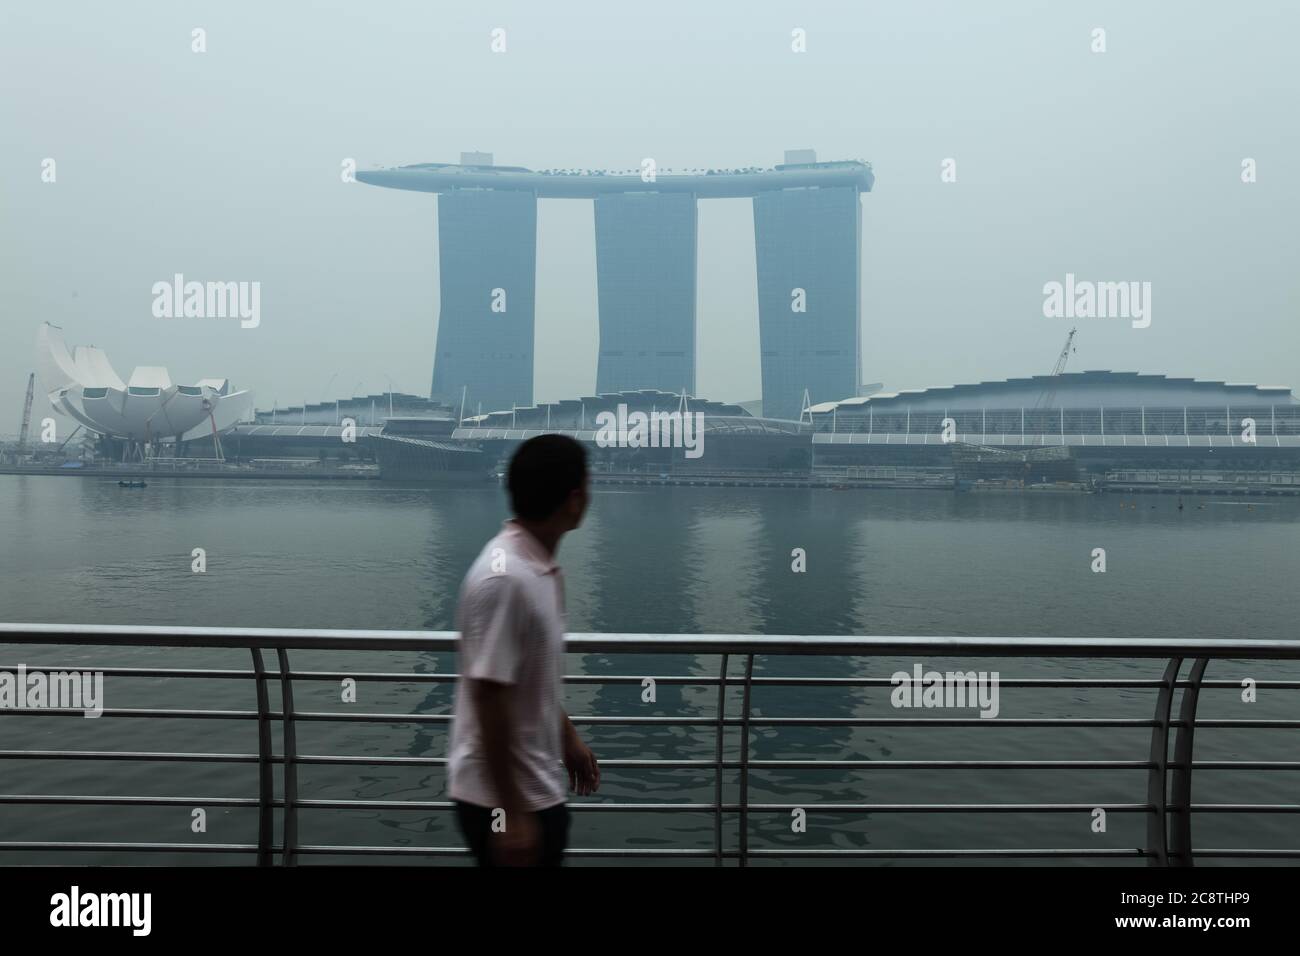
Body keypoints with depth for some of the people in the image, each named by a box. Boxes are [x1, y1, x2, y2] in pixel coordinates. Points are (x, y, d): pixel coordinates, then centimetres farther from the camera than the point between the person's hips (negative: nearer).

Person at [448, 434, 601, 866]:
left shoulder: (541, 567, 3)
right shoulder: (503, 578, -27)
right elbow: (489, 699, -25)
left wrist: (567, 737, 23)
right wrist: (511, 814, -22)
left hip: (538, 787, 9)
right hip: (503, 797, -9)